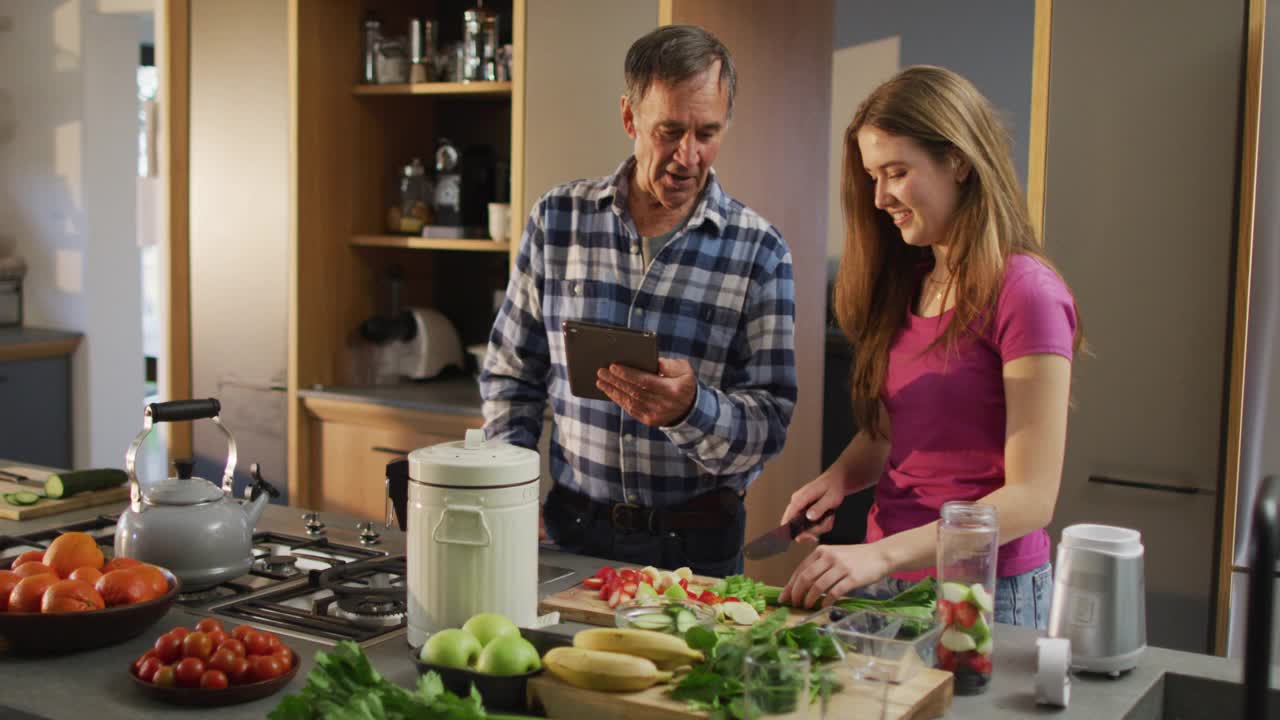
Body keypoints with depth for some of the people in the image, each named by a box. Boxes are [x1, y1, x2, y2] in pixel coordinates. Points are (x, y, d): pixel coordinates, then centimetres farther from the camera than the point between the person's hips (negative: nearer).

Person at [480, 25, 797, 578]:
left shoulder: (759, 251, -3)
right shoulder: (557, 220, 3)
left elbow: (769, 423, -5)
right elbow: (509, 374, 12)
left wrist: (691, 410, -25)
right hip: (573, 530, 1)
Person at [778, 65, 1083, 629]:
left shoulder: (1026, 293, -15)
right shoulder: (908, 283, 7)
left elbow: (1031, 497, -19)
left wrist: (880, 555, -26)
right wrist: (839, 475, -3)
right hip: (885, 585, 7)